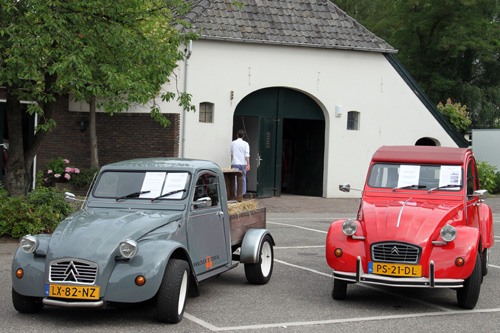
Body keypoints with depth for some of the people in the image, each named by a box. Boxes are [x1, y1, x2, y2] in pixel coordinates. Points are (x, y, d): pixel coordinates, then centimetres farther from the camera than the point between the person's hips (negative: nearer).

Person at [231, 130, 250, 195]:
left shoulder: (233, 143, 4)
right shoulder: (245, 144, -2)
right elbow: (247, 155, -9)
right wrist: (248, 165, -11)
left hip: (235, 163, 0)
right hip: (243, 163, 0)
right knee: (243, 178, 12)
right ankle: (243, 193, 18)